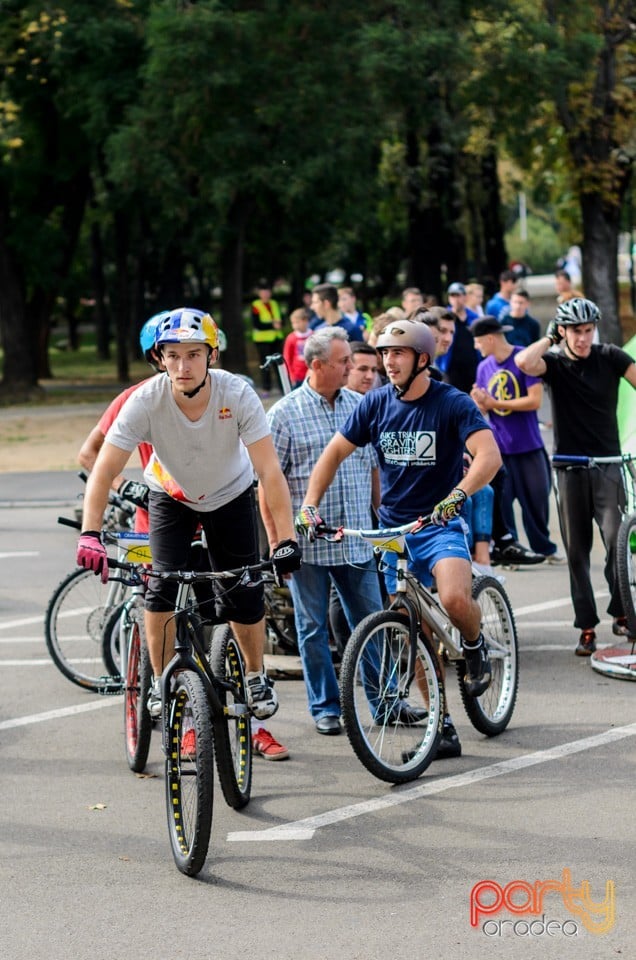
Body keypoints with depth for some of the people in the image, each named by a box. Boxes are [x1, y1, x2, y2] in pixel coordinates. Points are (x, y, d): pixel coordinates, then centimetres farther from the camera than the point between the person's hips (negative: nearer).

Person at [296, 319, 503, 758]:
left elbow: (489, 455, -24)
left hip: (441, 526, -4)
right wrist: (310, 503, -3)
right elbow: (335, 452, 9)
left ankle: (475, 644, 3)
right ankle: (442, 727, 13)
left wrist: (457, 495, -39)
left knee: (455, 599, -31)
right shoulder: (376, 404, 1)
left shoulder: (452, 403, -11)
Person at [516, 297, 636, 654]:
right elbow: (524, 363, -21)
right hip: (571, 468, 1)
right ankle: (587, 628, 9)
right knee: (576, 552, 3)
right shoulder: (555, 361, -1)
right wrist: (551, 338, -8)